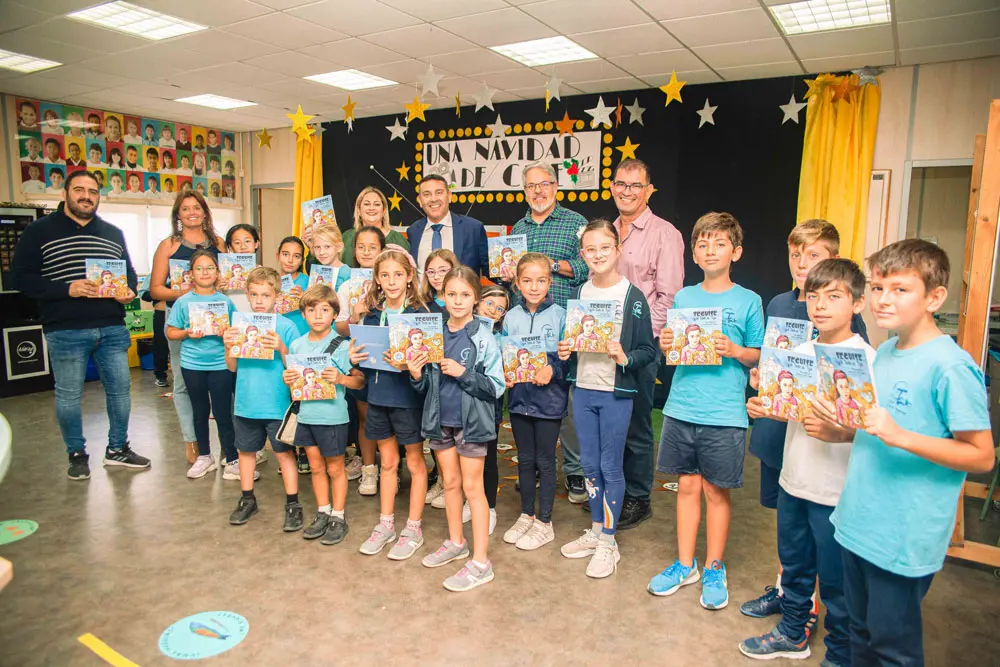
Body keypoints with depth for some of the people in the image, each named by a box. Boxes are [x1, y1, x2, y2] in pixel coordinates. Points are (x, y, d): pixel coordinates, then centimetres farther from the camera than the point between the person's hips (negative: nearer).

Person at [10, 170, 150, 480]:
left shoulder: (113, 233, 14)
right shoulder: (39, 231, 0)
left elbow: (129, 272, 22)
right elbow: (19, 278, -5)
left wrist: (129, 291, -1)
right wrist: (66, 289, -19)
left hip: (112, 329, 4)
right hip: (66, 332, -4)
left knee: (120, 388, 9)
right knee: (69, 396, 6)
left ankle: (117, 449, 25)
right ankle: (77, 454, 23)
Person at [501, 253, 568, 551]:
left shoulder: (560, 315, -9)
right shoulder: (511, 317, 2)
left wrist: (552, 370, -24)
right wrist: (505, 375, -9)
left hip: (549, 398, -4)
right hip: (519, 397, 4)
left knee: (545, 461, 8)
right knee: (525, 459, 16)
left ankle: (544, 523, 23)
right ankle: (526, 516, 32)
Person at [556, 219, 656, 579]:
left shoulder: (632, 296, -8)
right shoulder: (579, 293, 6)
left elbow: (648, 350, -6)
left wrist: (625, 357, -24)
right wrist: (565, 351, -3)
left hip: (616, 393, -5)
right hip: (582, 389, 5)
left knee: (611, 467, 5)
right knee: (589, 464, 15)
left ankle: (608, 541, 20)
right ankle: (595, 530, 32)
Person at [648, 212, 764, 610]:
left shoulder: (748, 301, 0)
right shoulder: (683, 297, 8)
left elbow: (759, 357, 2)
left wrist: (734, 350, -17)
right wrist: (666, 346, -9)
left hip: (724, 414, -3)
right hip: (681, 409, 3)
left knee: (717, 491, 7)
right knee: (687, 486, 11)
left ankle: (714, 570, 25)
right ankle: (685, 565, 27)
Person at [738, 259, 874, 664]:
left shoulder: (867, 360, -15)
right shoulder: (800, 352, 5)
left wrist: (840, 434, -34)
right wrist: (766, 406, -3)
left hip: (837, 492, -6)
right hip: (794, 481, 6)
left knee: (836, 581, 10)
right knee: (794, 565, 23)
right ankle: (792, 633, 43)